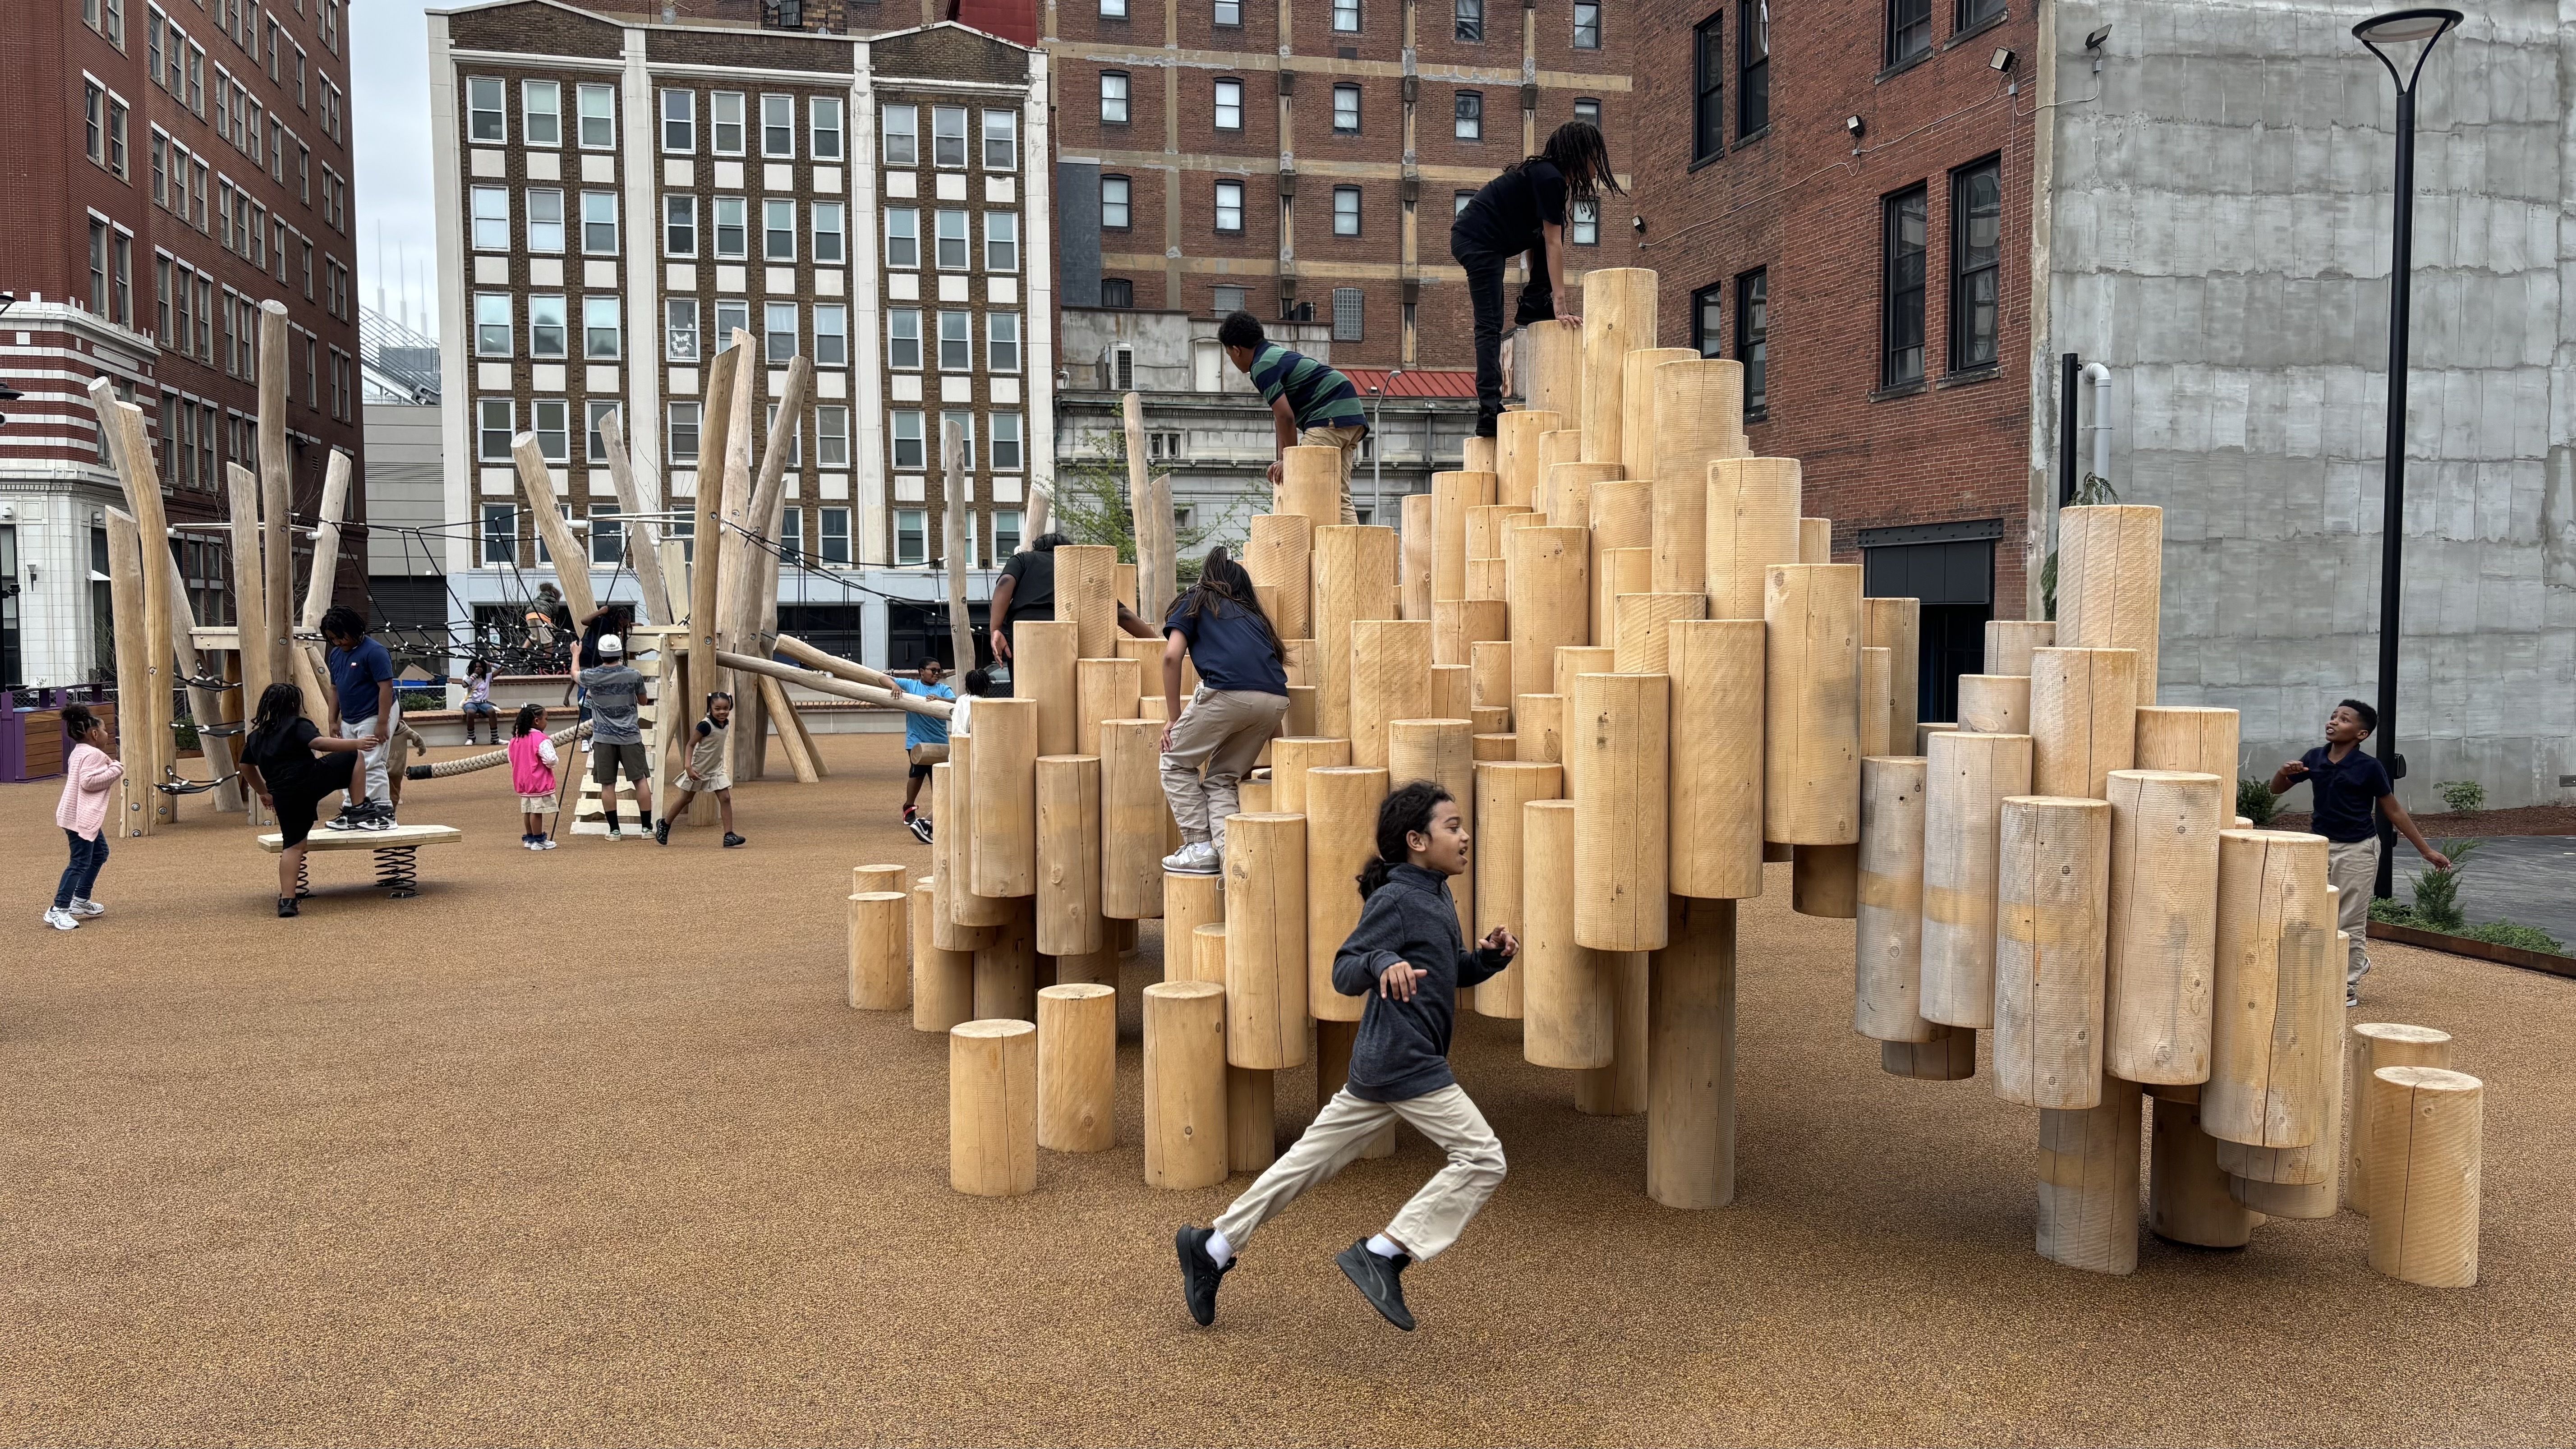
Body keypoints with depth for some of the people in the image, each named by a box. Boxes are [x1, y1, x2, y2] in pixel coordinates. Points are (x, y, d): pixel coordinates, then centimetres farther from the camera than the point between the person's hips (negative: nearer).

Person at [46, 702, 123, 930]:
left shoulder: (79, 753, 17)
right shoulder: (93, 754, -15)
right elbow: (88, 781, -26)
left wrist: (111, 767, 12)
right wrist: (115, 771, -17)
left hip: (85, 816, 12)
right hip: (80, 817, -12)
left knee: (99, 853, 23)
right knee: (81, 862, -11)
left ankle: (80, 901, 28)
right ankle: (58, 910, -12)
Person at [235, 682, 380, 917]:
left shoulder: (255, 737, 23)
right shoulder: (298, 726, 1)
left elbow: (247, 767, 33)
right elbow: (319, 743, -17)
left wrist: (264, 792, 45)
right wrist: (357, 743, -18)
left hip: (284, 797, 6)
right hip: (311, 781, -6)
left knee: (293, 845, 9)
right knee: (355, 756, 11)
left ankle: (286, 900, 0)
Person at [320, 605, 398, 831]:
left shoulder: (374, 652, -17)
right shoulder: (335, 655, 8)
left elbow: (386, 688, -20)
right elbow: (335, 689, 17)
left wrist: (382, 724, -22)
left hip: (374, 717, -9)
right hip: (349, 721, 9)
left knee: (372, 765, -10)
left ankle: (385, 814, -6)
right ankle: (352, 812, 17)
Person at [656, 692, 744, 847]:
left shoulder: (726, 723, -4)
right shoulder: (706, 725, -26)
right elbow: (691, 744, -22)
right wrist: (688, 767, -30)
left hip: (716, 768, 5)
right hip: (698, 769, -5)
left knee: (725, 798, -7)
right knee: (686, 799, 10)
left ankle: (729, 835, -9)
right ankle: (664, 824, 32)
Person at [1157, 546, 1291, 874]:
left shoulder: (1196, 601, 22)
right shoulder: (1253, 614, 34)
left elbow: (1172, 656, 7)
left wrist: (1174, 719, 14)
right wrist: (1270, 739, 37)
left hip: (1228, 692, -5)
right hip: (1277, 701, 5)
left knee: (1177, 762, 18)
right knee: (1222, 778, 21)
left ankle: (1200, 847, 12)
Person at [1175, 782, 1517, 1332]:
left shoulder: (1437, 895, 14)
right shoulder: (1395, 900, -14)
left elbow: (1450, 971, 24)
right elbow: (1344, 973, -16)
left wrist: (1488, 956, 5)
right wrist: (1382, 962, -36)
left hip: (1381, 1063, 9)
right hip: (1404, 1062, -9)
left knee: (1311, 1161, 13)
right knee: (1482, 1158, -8)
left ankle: (1212, 1248, 21)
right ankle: (1383, 1255, -5)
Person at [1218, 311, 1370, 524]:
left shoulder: (1263, 366, -8)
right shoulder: (1276, 354, 23)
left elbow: (1286, 417, -14)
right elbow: (1282, 416, 23)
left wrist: (1290, 460, -5)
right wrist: (1281, 460, 19)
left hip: (1331, 417, -10)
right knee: (1339, 497, 6)